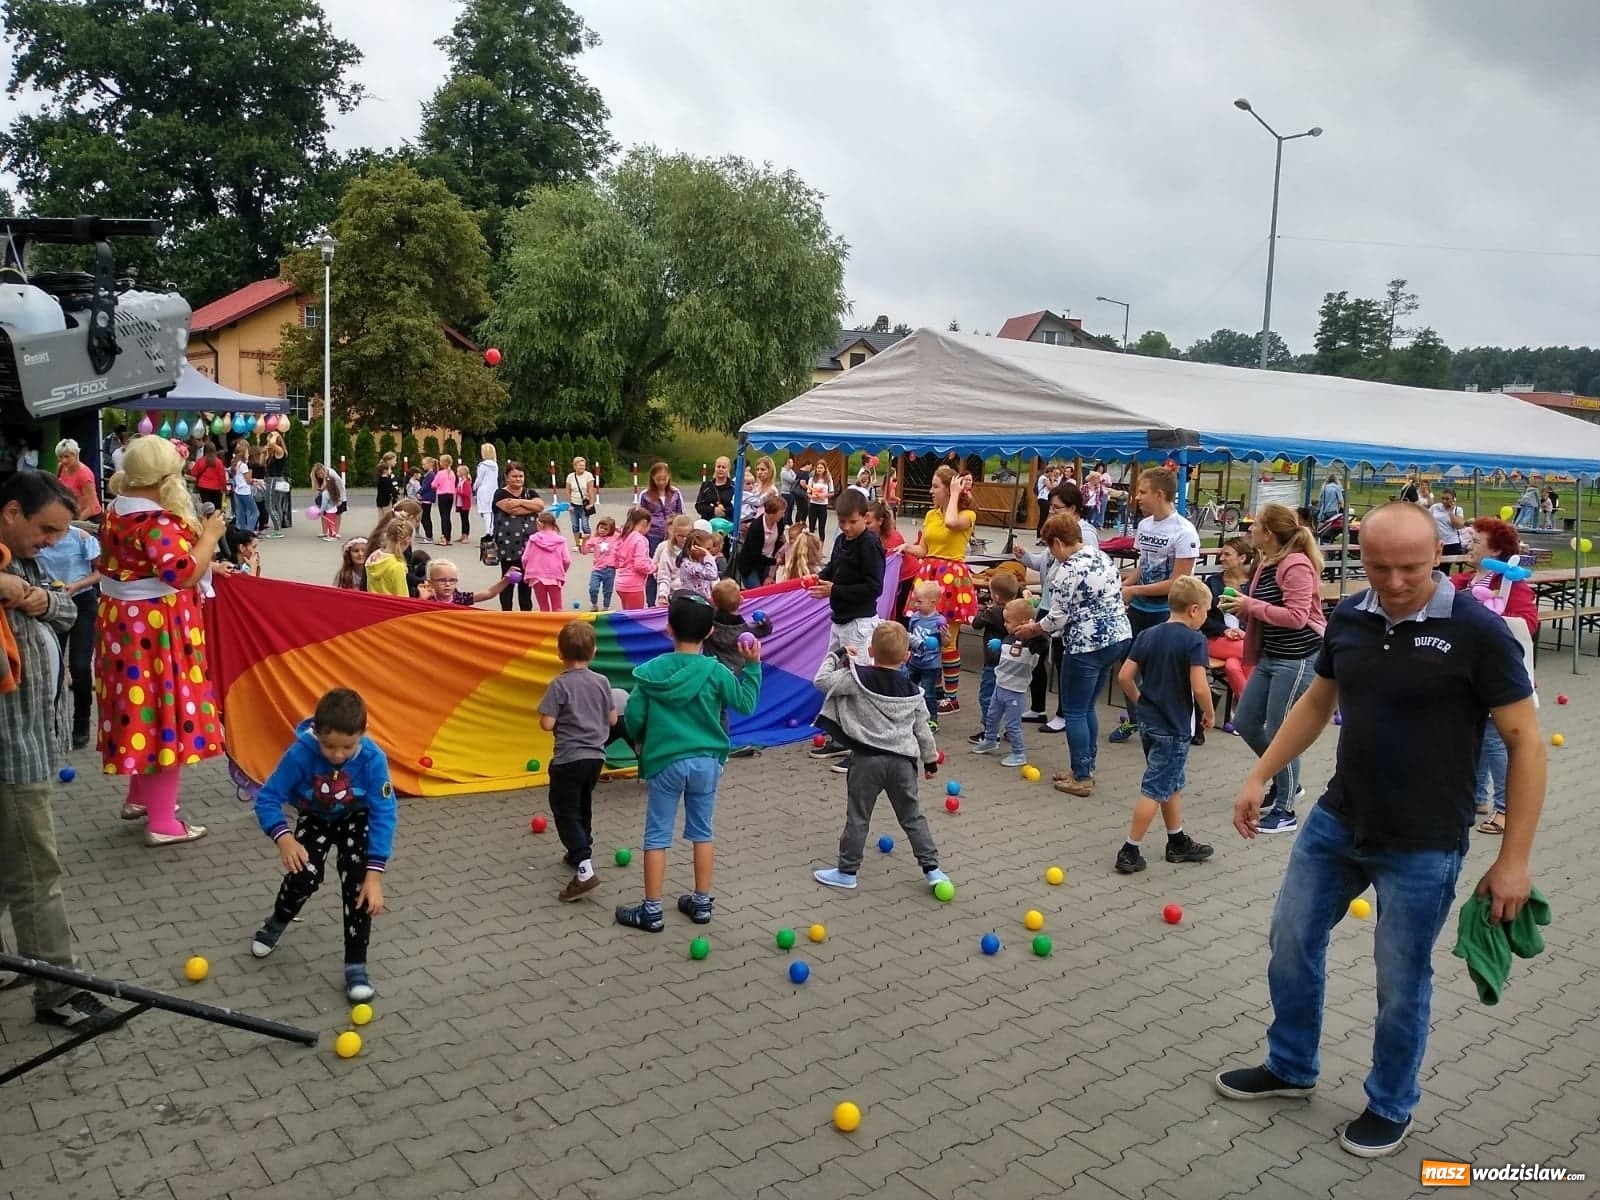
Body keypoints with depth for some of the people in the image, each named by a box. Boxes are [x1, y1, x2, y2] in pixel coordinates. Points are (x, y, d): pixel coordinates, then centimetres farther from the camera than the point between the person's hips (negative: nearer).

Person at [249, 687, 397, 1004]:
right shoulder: (300, 754, -33)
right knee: (304, 875, -18)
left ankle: (356, 964, -5)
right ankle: (278, 921, 19)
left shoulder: (373, 759, -34)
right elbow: (267, 799, -23)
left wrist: (375, 873, -34)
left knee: (357, 882, -20)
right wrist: (284, 838, -42)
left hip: (356, 820, -1)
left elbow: (384, 814, -29)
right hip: (314, 819, 1)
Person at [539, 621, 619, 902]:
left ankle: (585, 870, -15)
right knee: (583, 807, 24)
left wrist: (562, 719, 4)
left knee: (565, 812, -2)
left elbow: (547, 724, -16)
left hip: (569, 759, -6)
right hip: (595, 756, 6)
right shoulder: (601, 682, 0)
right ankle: (582, 852, 39)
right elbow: (612, 719, 5)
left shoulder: (559, 685, -14)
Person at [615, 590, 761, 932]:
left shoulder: (652, 671, -7)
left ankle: (652, 911, 12)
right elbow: (745, 703, -2)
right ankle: (702, 902, 24)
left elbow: (633, 716, -4)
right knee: (702, 832, 16)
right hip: (706, 761, 1)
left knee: (657, 835, 7)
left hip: (665, 762, -1)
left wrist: (641, 741, 16)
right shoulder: (715, 671, -9)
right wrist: (752, 665, 5)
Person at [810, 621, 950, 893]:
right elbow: (922, 728, 13)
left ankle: (847, 872, 15)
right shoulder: (911, 689, 7)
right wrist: (930, 758, 25)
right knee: (912, 817, 16)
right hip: (902, 760, 4)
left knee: (858, 818, 7)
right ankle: (931, 868, 18)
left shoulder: (859, 678, -8)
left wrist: (835, 656, 9)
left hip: (867, 759, -4)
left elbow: (822, 681, -6)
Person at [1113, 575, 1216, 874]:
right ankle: (1129, 852, 3)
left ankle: (1177, 842, 32)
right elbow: (1199, 688, -22)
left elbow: (1124, 676, 2)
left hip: (1149, 722, 7)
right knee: (1155, 789, 0)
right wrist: (1209, 714, -5)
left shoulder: (1148, 635, 4)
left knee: (1172, 783, 21)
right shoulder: (1194, 640, -15)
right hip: (1174, 727, -7)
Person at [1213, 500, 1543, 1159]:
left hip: (1423, 845, -5)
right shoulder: (1348, 617, -3)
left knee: (1401, 981, 9)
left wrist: (1513, 859, -14)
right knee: (1292, 941, 16)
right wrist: (1259, 775, 9)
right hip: (1337, 821, 6)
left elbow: (1525, 742, -13)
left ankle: (1391, 1106, 34)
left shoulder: (1477, 630, -18)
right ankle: (1290, 1067, 39)